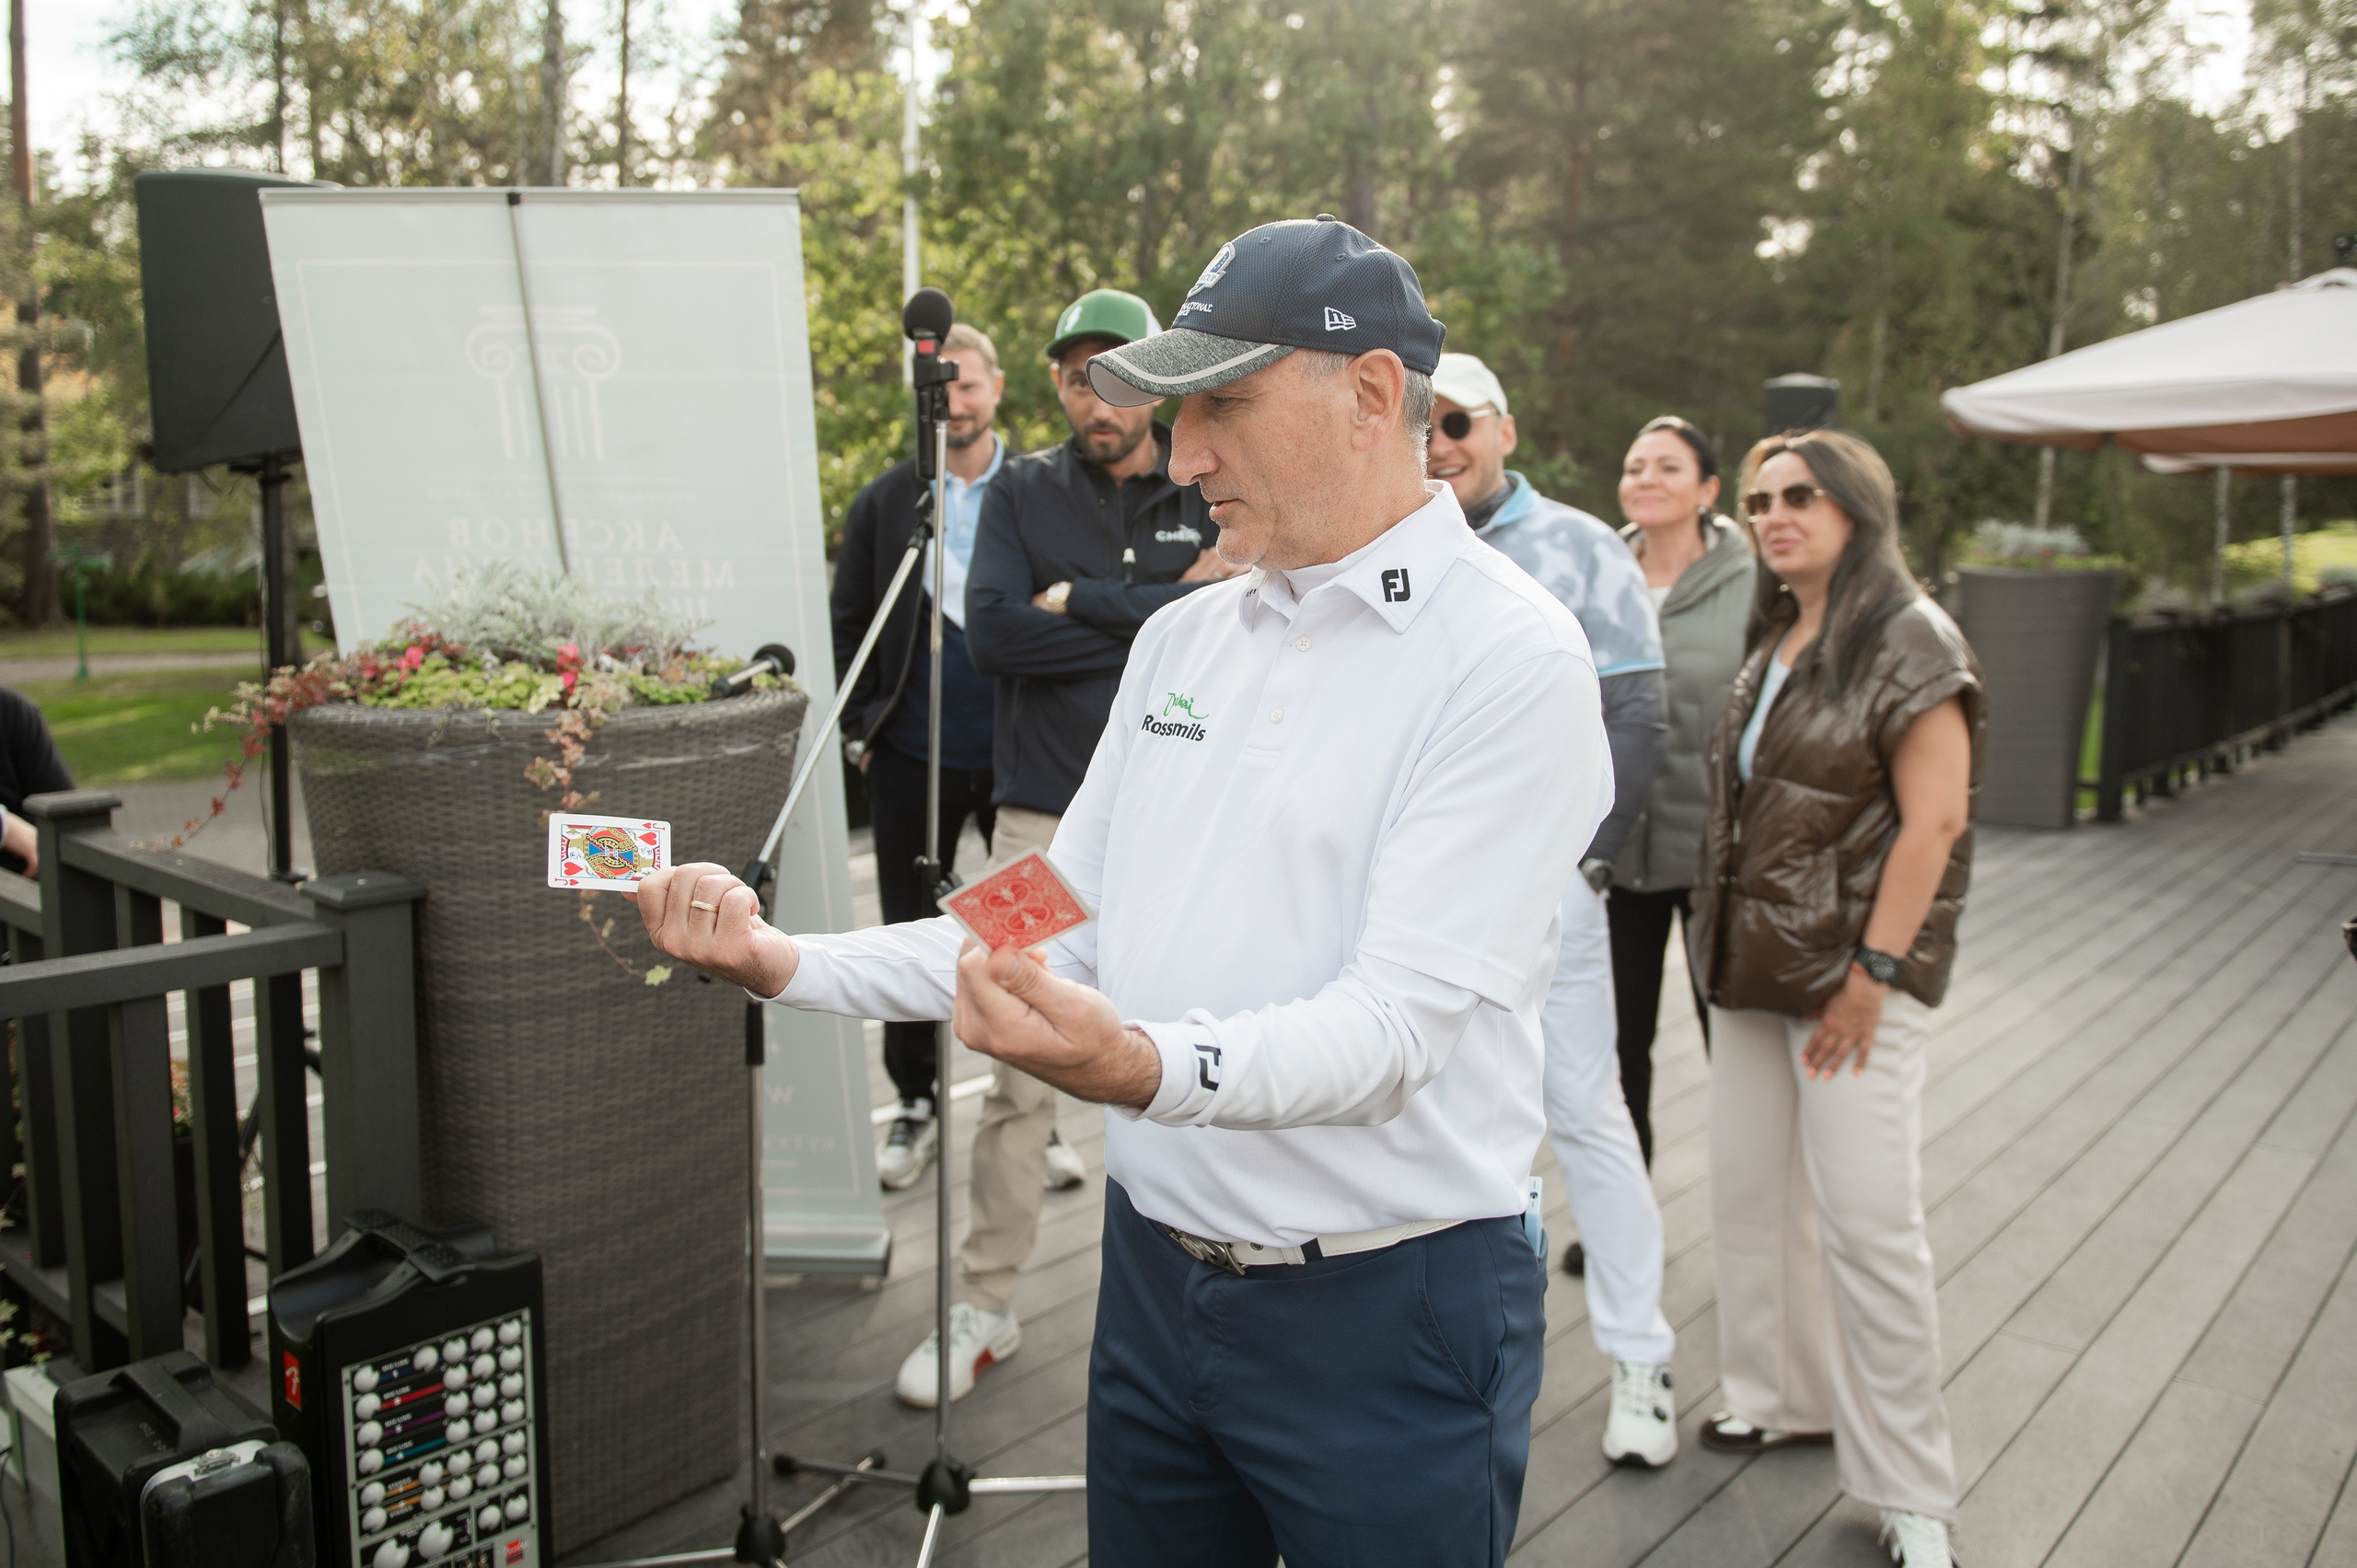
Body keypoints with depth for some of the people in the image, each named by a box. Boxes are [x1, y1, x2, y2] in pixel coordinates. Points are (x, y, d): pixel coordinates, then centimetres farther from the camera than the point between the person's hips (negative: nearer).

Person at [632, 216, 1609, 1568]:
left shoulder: (1514, 658, -14)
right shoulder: (1180, 639, 9)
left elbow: (1398, 1023, -23)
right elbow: (1066, 931, 10)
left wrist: (1149, 1069, -40)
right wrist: (790, 963, 1)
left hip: (1385, 1305, -6)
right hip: (1155, 1278, 6)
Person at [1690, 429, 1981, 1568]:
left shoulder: (1909, 639, -10)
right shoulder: (1773, 641, 13)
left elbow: (1934, 820, -15)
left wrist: (1874, 973, -18)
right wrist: (1724, 946, 13)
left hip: (1853, 973, -8)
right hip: (1753, 968, 8)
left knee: (1865, 1219, -5)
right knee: (1748, 1192, 13)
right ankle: (1787, 1397, 33)